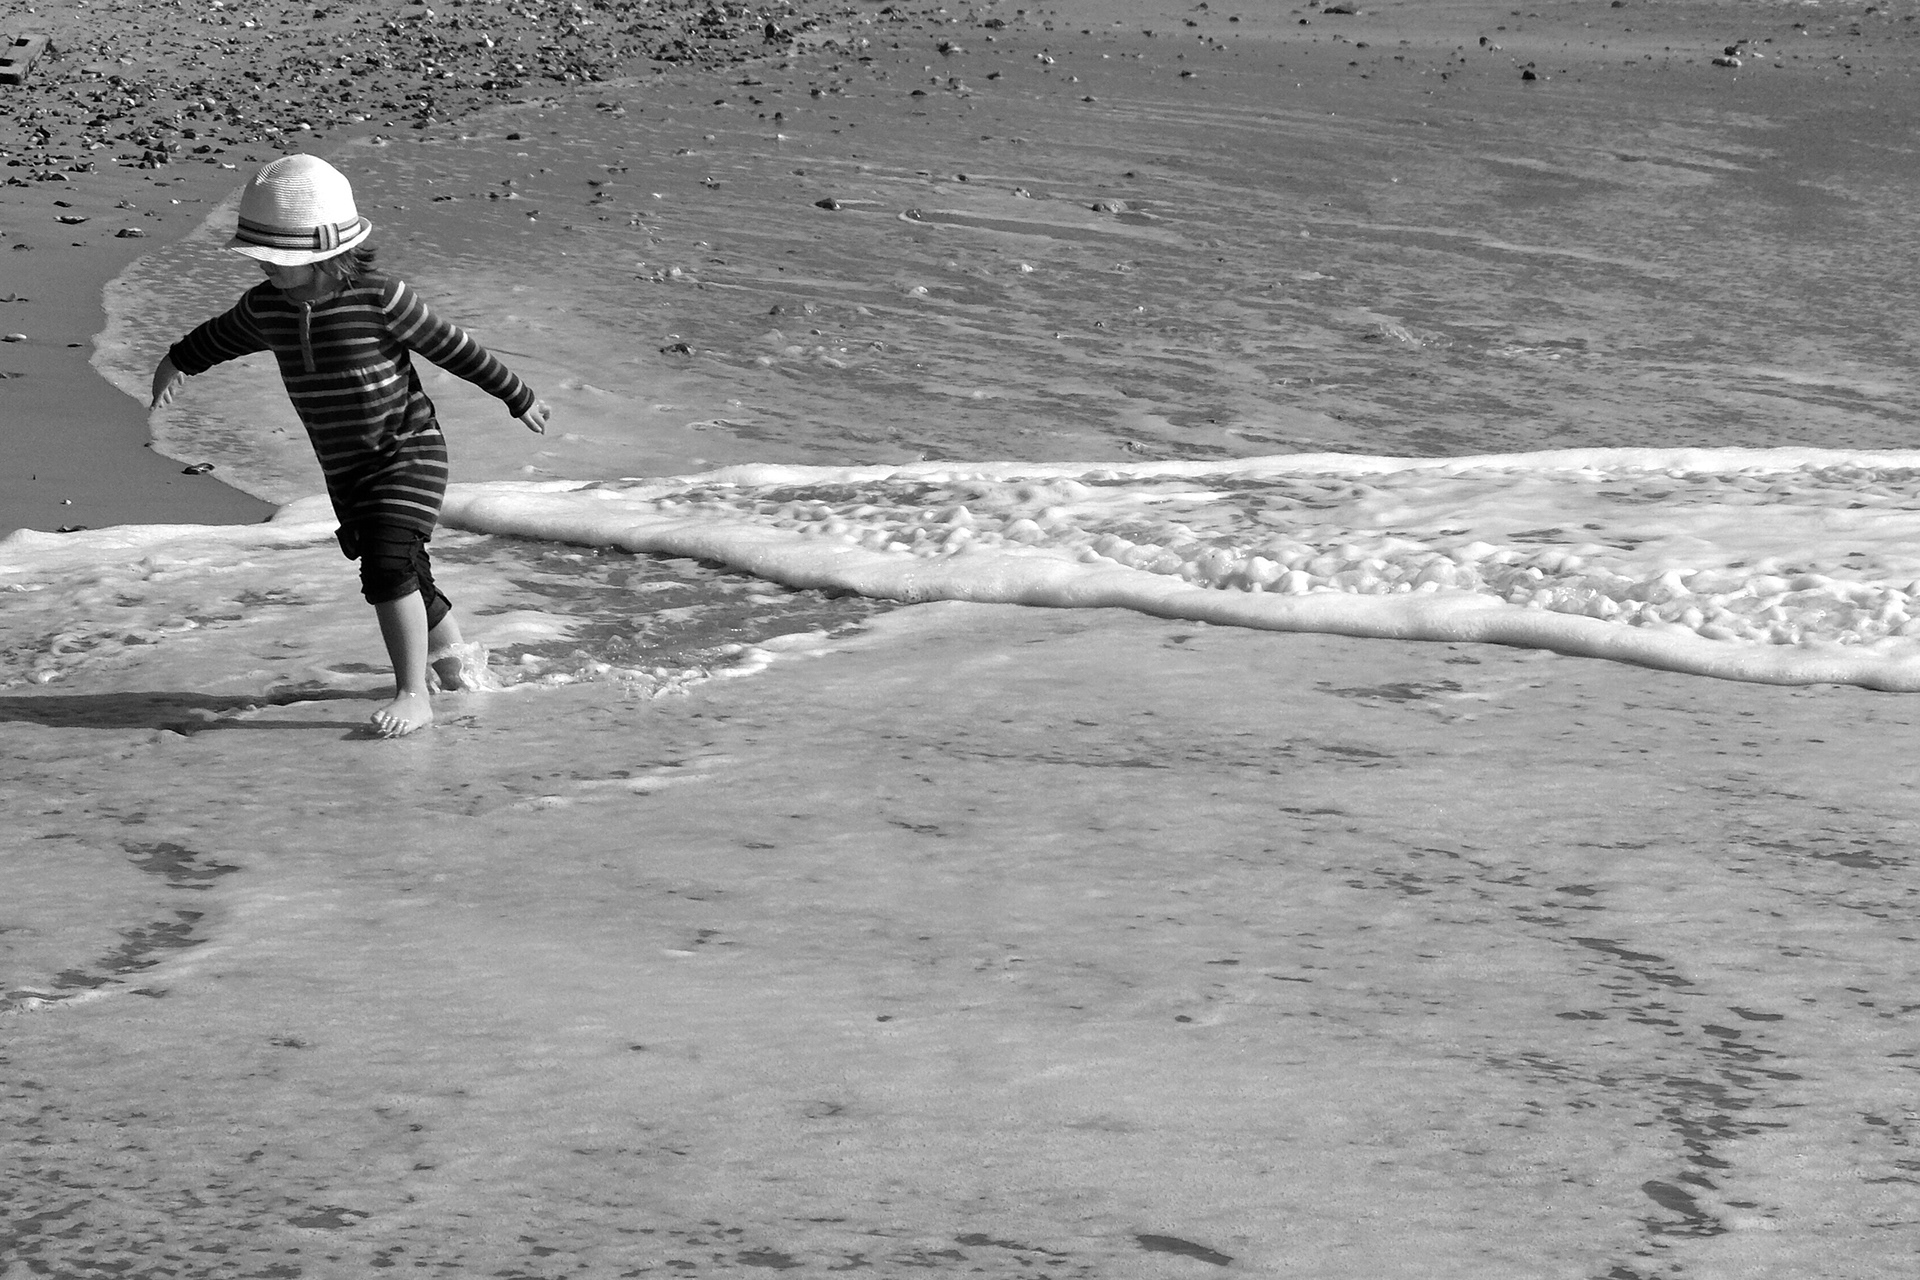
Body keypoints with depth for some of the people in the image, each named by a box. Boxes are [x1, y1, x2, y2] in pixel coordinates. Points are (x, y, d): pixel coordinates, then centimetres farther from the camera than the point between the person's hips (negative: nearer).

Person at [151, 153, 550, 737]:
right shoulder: (266, 307, -4)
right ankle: (454, 655, 42)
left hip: (408, 451, -6)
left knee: (387, 566, -21)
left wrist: (519, 398, -4)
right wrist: (177, 362, 7)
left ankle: (413, 694, -13)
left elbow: (452, 347, -11)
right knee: (401, 574, 17)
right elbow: (220, 336, 20)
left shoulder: (380, 298, -20)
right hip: (344, 470, 6)